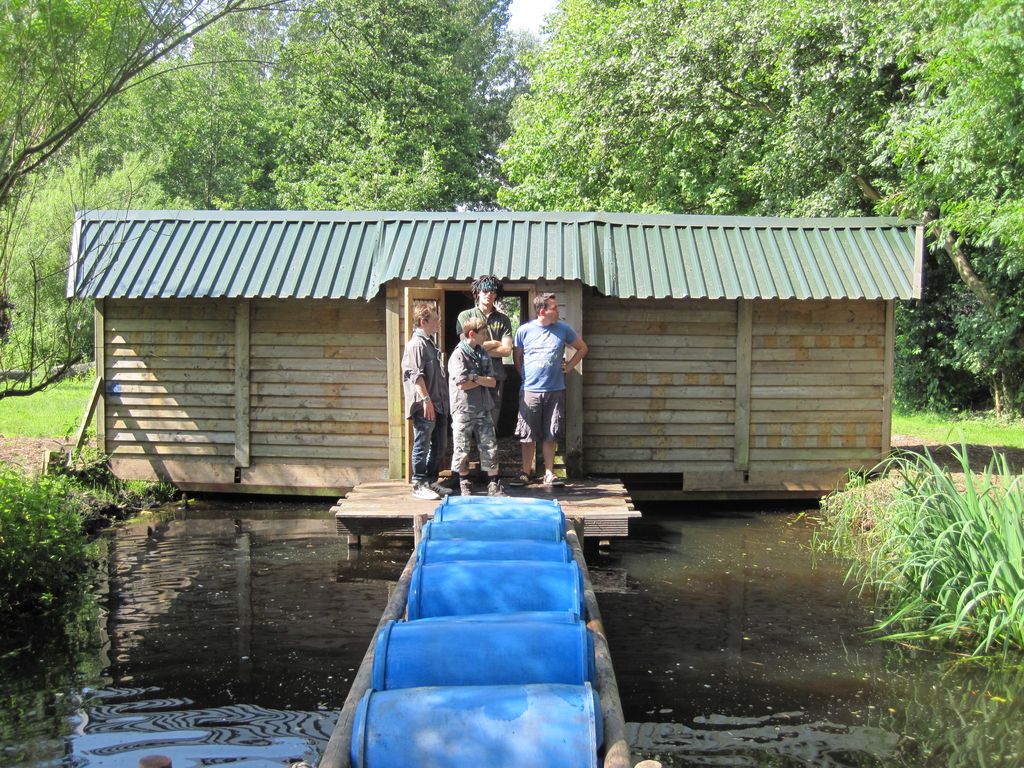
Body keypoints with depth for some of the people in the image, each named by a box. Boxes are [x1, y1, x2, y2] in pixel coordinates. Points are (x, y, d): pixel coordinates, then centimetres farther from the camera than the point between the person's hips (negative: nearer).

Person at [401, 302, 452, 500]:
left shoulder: (429, 343, 18)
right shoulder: (416, 344, -13)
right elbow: (415, 375, -20)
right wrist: (426, 399, -23)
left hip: (438, 405, 10)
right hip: (424, 408, -10)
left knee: (440, 445, 15)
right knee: (422, 445, -2)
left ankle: (431, 481, 24)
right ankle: (419, 485, 5)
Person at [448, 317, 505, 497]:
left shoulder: (484, 355, 11)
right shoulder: (458, 355, -7)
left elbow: (493, 382, 3)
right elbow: (463, 384, -15)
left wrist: (475, 378, -12)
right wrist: (483, 381, -4)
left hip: (483, 410, 5)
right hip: (463, 410, -5)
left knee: (490, 446, 3)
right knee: (462, 448, 2)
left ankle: (493, 484, 8)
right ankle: (464, 484, 16)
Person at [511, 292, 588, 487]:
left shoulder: (563, 329, 2)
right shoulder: (524, 330, 0)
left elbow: (582, 348, 14)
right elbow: (517, 357, 12)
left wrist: (569, 366, 5)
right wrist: (525, 376, 5)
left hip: (555, 391, 1)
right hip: (530, 390, -1)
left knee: (550, 435, 5)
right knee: (528, 435, 3)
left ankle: (549, 473, 13)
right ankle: (526, 473, 13)